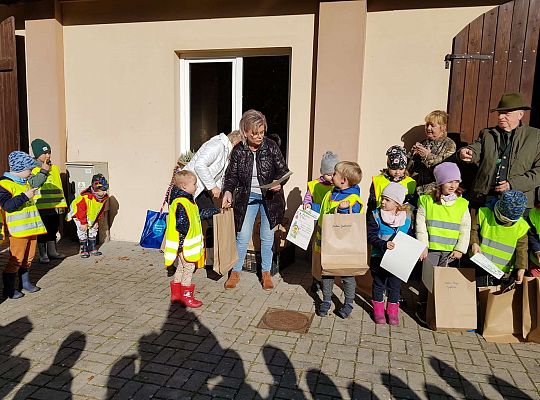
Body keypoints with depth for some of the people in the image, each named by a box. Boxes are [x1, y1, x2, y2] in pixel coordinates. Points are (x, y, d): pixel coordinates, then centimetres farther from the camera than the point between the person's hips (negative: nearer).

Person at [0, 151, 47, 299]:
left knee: (28, 258, 16)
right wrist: (25, 196, -28)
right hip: (18, 229, -8)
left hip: (31, 226, 9)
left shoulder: (26, 182, 15)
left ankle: (25, 283, 29)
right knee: (16, 260, -3)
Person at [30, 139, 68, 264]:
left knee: (53, 230, 14)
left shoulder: (54, 168, 13)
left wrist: (62, 204, 12)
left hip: (54, 207, 5)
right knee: (42, 232, 3)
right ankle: (43, 255, 12)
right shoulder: (32, 169, -4)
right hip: (40, 208, -5)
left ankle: (52, 252, 26)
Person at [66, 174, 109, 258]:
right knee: (82, 230, -14)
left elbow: (100, 210, -2)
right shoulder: (85, 197, -39)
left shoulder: (104, 197, -17)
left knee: (93, 229, 6)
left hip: (90, 215, 7)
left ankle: (93, 248, 16)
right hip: (76, 211, -7)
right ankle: (83, 250, -5)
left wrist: (96, 221, 0)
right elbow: (81, 210, -30)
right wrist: (83, 223, -23)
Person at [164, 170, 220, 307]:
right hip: (184, 245, -10)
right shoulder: (181, 203, -23)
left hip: (187, 244, 10)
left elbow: (198, 214, 22)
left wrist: (214, 211, 21)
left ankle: (176, 294, 30)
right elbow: (182, 224, -26)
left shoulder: (187, 200, 11)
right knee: (188, 269, 0)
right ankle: (186, 297, 12)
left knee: (181, 268, 19)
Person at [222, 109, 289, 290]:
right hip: (247, 197, 0)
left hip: (269, 198, 0)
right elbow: (232, 175, 1)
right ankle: (236, 271, 21)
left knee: (267, 236, 10)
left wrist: (279, 183, -24)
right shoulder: (238, 151, -6)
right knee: (242, 236, 2)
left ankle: (266, 272, 25)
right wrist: (228, 191, -17)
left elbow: (283, 170, -4)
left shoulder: (271, 147, -9)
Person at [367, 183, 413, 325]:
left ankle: (393, 311, 31)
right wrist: (384, 244, -29)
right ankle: (378, 310, 29)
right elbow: (370, 236, -15)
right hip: (379, 257, -2)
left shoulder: (406, 217, -2)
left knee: (395, 285, 13)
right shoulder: (375, 215, -10)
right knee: (378, 283, 12)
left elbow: (409, 237, 10)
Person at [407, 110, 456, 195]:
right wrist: (414, 153, -1)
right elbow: (410, 168, 16)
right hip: (418, 185, 4)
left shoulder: (449, 144, 6)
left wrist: (428, 156, -14)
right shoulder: (423, 143, 19)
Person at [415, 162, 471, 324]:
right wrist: (423, 246, -8)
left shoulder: (462, 204, 4)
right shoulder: (427, 201, -2)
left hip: (451, 251, 2)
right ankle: (422, 307, 19)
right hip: (431, 249, -2)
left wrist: (460, 249, -2)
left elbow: (465, 229, 5)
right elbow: (421, 226, -3)